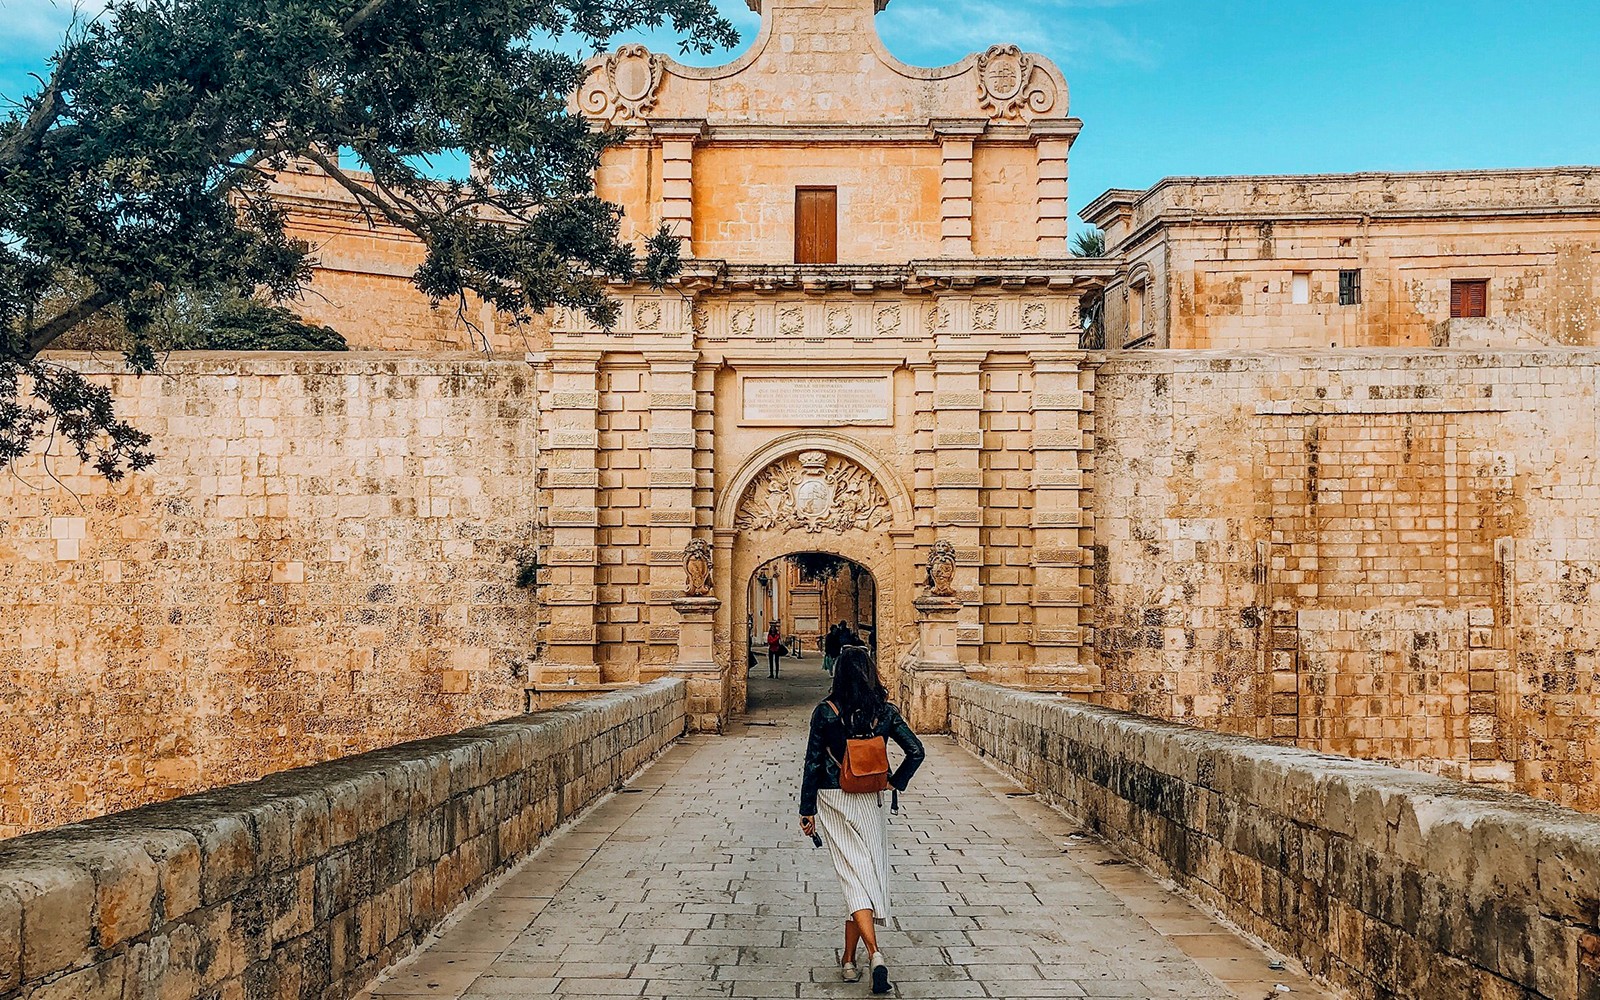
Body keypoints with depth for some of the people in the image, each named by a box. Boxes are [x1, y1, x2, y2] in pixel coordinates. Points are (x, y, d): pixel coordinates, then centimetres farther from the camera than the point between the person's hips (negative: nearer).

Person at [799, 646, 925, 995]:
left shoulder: (825, 712, -8)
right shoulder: (884, 711, -3)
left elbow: (813, 763, -6)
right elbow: (916, 751, -5)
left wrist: (807, 810, 2)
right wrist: (895, 783, 8)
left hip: (833, 801, -2)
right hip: (871, 803, 2)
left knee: (853, 876, -1)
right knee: (868, 874, 13)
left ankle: (874, 952, -21)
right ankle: (849, 960, 19)